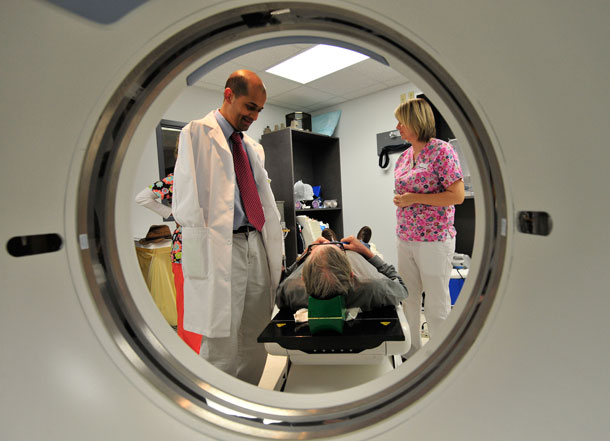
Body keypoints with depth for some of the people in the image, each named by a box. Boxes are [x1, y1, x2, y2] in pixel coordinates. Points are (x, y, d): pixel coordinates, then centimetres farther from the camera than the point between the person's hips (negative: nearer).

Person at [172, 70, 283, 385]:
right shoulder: (197, 133, 1)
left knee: (256, 343, 13)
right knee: (221, 344, 2)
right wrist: (204, 252, -15)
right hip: (220, 250, -6)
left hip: (257, 247, 7)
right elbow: (187, 203, -8)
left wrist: (274, 252, 12)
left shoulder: (254, 147, 20)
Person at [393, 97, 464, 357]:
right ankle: (413, 350, 34)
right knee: (408, 298, 15)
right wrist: (399, 199, 6)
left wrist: (415, 199, -17)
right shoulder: (403, 156, 12)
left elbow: (457, 196, -14)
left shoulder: (441, 151, -9)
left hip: (434, 239, -7)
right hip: (405, 239, 7)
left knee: (436, 306, 4)